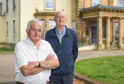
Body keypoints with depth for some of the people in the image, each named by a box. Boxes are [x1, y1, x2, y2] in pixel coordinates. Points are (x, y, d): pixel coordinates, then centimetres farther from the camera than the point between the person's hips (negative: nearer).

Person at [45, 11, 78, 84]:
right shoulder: (49, 34, -2)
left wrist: (71, 63, 10)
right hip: (53, 72, 0)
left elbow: (75, 50, 10)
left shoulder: (72, 33, -1)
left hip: (68, 72, 1)